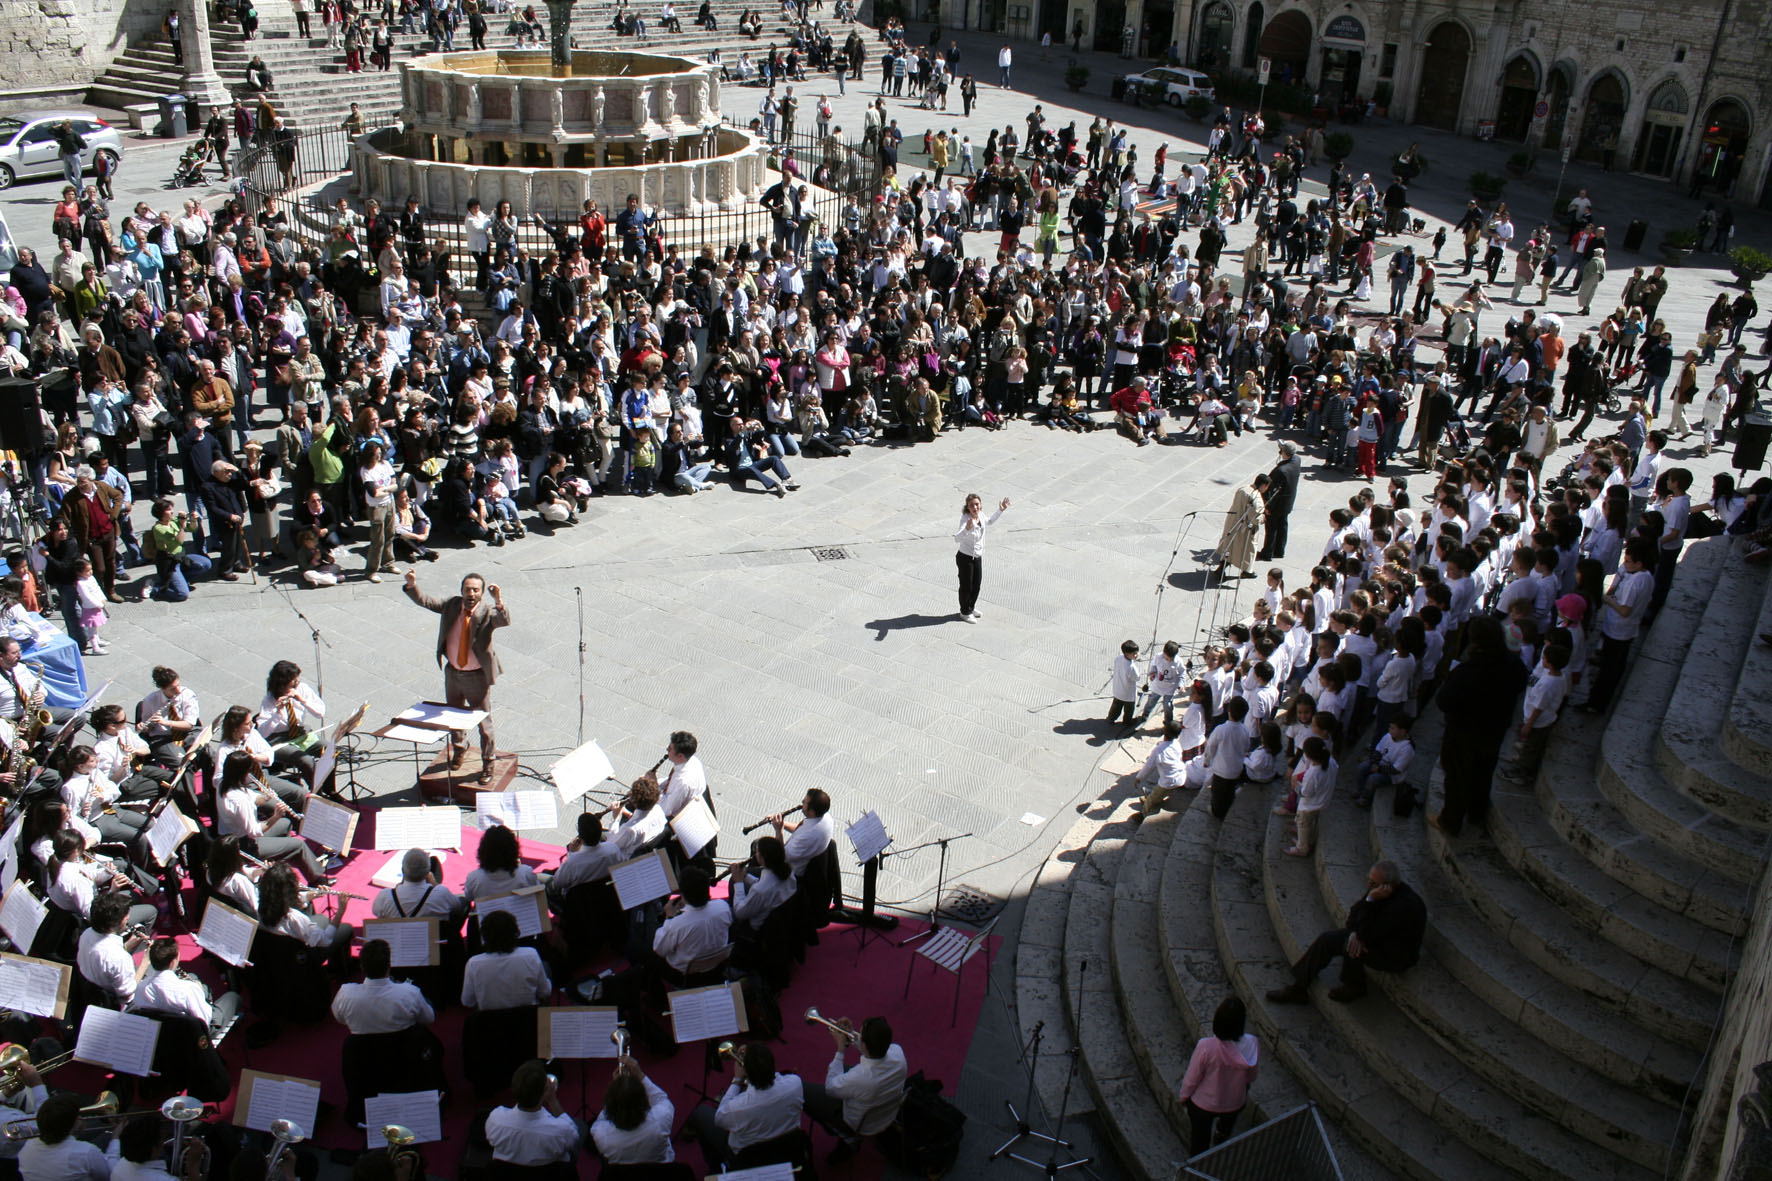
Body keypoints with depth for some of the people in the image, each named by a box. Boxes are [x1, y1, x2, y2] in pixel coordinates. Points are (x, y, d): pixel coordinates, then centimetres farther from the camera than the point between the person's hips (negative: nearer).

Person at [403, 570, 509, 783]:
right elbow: (425, 601, -7)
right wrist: (412, 586, -26)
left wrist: (499, 602, -57)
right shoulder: (452, 605, -6)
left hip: (477, 677, -5)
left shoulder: (488, 612, -19)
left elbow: (505, 621, -38)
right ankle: (459, 750, 51)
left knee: (484, 722, 7)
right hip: (452, 673, 5)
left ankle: (487, 764, 25)